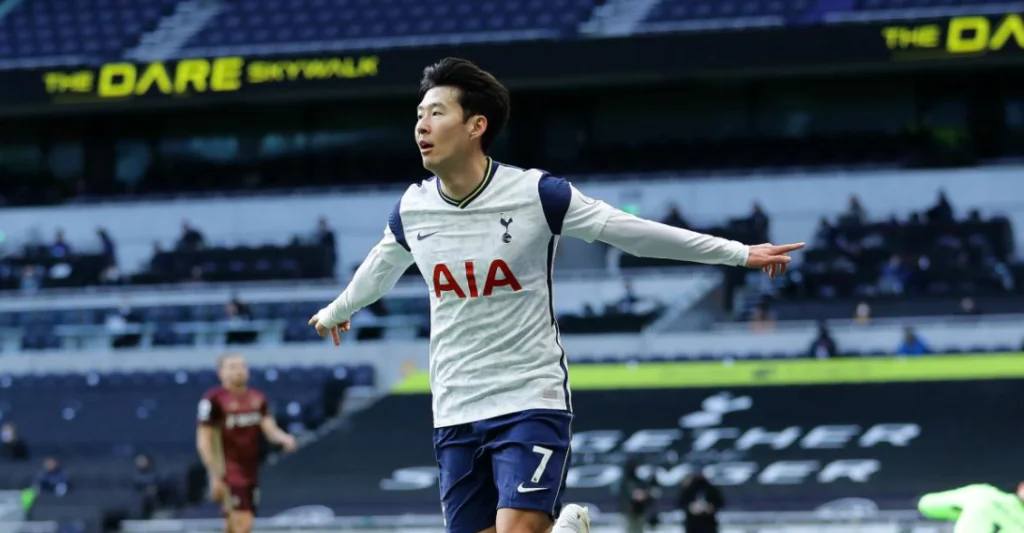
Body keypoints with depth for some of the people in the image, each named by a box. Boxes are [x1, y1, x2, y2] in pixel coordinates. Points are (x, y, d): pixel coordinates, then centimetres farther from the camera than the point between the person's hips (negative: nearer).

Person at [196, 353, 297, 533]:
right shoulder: (214, 400, -10)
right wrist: (215, 476, -15)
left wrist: (284, 439, -18)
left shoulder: (257, 398, 10)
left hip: (251, 471, 7)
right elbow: (204, 441, -10)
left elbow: (270, 429, 6)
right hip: (229, 473, -7)